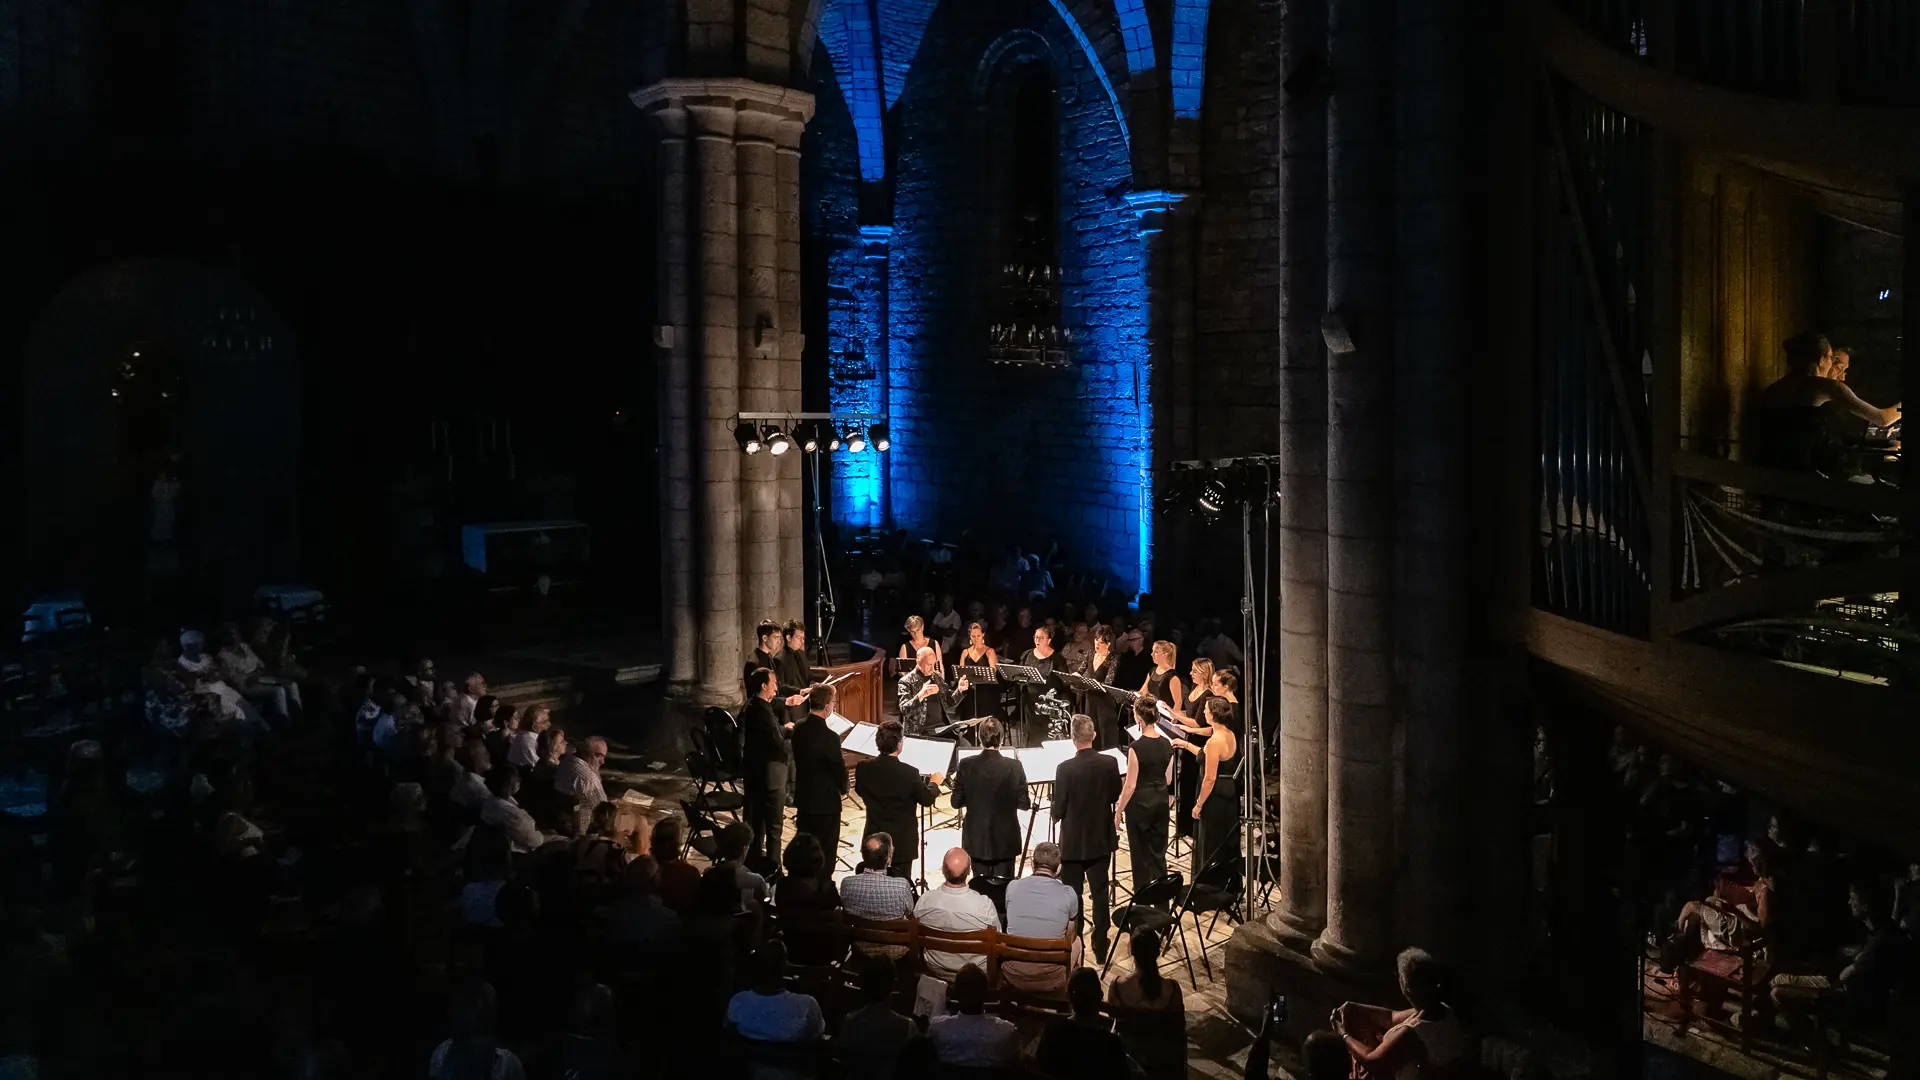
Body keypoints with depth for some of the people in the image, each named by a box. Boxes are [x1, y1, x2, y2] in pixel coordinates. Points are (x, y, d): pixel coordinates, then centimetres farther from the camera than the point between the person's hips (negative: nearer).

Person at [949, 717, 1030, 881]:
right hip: (1005, 840, -1)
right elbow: (1024, 804, -8)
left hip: (977, 839, 1)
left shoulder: (966, 766, -9)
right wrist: (1030, 800, 13)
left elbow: (956, 803, -3)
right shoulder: (1014, 766, -13)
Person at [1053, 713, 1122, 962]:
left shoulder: (1066, 769, -21)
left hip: (1073, 841, -3)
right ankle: (1100, 948, 20)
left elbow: (1058, 809, -14)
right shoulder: (1109, 764, -10)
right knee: (1100, 893, 14)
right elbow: (1115, 796, 4)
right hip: (1101, 839, 3)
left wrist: (1058, 815, 7)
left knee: (1071, 896, 8)